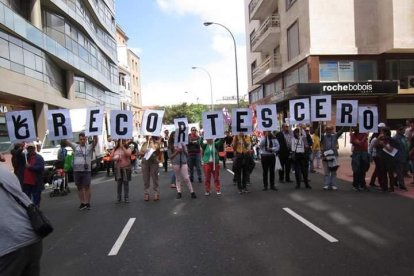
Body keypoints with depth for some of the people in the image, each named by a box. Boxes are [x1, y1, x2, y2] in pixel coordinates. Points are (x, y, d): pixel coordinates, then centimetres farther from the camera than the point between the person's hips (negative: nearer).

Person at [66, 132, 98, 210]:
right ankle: (82, 203, 18)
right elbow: (66, 141, 1)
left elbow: (95, 141, -14)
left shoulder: (90, 147, 2)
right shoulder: (75, 146, 8)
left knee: (87, 187, 1)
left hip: (87, 170, -3)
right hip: (77, 171, 3)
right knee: (79, 187, 9)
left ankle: (88, 203, 10)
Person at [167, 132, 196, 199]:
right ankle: (179, 192, 14)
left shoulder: (182, 144, 3)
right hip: (175, 164, 0)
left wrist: (183, 150, -14)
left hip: (183, 163, 0)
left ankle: (192, 192, 4)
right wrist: (176, 152, -15)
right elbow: (170, 156, -4)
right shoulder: (170, 146, 1)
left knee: (186, 178, -2)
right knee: (178, 178, 8)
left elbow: (187, 154, 4)